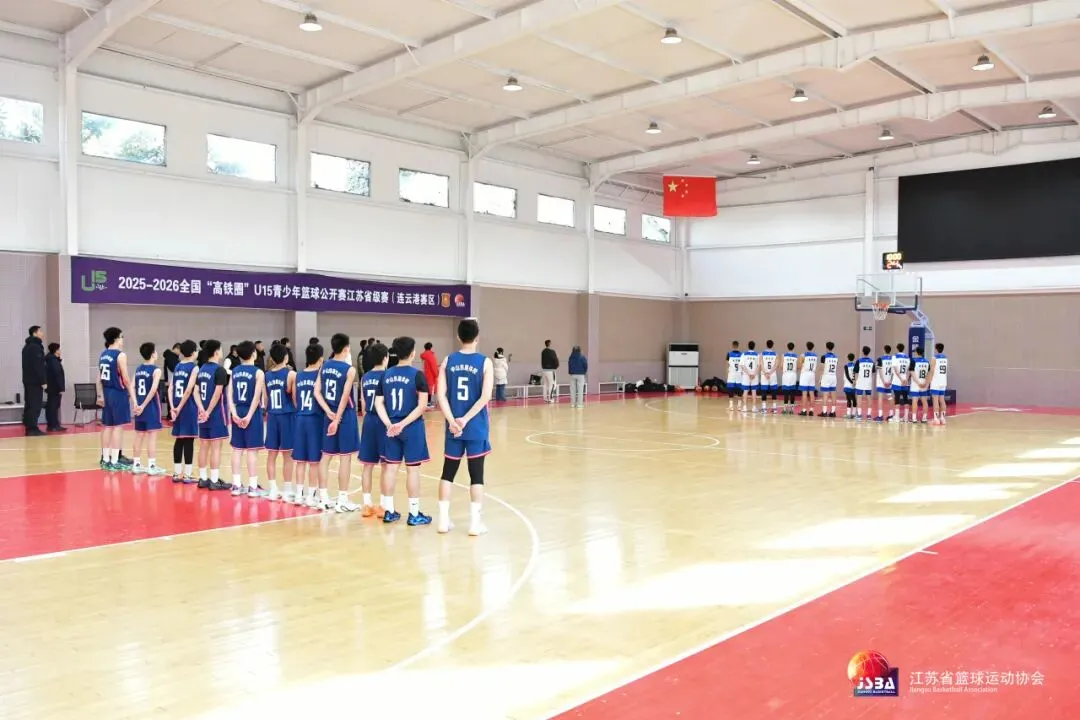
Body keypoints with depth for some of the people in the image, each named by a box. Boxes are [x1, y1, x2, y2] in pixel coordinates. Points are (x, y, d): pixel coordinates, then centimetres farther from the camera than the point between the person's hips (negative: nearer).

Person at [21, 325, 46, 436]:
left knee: (29, 405, 11)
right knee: (35, 405, -9)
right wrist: (43, 381, -19)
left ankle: (29, 428, 13)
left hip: (28, 380, 10)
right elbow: (39, 366, -19)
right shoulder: (35, 347, -13)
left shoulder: (27, 346, 19)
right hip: (35, 381, -10)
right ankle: (32, 428, -10)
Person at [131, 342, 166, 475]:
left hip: (139, 406, 7)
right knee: (152, 436, -3)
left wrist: (136, 404, 4)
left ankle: (136, 464, 18)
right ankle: (151, 466, -3)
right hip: (152, 406, -7)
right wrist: (144, 405, -15)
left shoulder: (138, 369, 10)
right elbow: (153, 390, -20)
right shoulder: (156, 370, -11)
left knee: (139, 435, 13)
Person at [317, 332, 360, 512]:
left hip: (329, 415, 6)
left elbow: (317, 392, 1)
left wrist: (329, 412, -3)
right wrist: (338, 418, -15)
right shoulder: (349, 369, -13)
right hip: (345, 415, -6)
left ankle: (324, 498, 17)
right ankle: (342, 500, 2)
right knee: (345, 457, 0)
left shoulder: (324, 366, 5)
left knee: (326, 455, 11)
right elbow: (345, 397, -18)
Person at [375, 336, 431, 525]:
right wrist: (404, 423, -14)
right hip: (412, 428, -5)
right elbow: (422, 405, -15)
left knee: (390, 467, 11)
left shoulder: (386, 375, 6)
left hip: (392, 428, 5)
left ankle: (388, 511, 18)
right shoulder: (417, 375, -9)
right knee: (412, 469, 1)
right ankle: (414, 514, 7)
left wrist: (389, 424, -5)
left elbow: (378, 403, 2)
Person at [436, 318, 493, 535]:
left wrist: (452, 421, -10)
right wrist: (465, 419, -15)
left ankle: (443, 520, 16)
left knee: (448, 472, 13)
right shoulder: (485, 362, -6)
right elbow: (485, 397, -15)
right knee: (476, 475, 4)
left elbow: (441, 395, -6)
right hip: (476, 428, -3)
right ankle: (475, 522, 6)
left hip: (454, 427, 3)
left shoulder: (448, 361, 2)